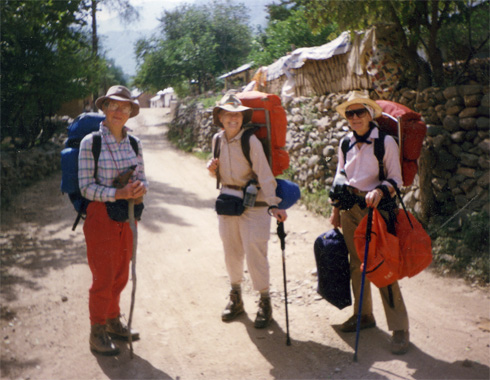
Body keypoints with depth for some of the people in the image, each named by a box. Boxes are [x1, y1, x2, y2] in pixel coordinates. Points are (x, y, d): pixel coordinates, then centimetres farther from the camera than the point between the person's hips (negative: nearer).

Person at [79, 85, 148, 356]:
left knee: (121, 275, 15)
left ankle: (113, 322, 35)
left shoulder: (133, 143, 4)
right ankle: (97, 333, 18)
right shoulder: (90, 142, -11)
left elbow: (142, 178, 9)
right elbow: (86, 186, -14)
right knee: (103, 277, 1)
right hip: (101, 215, -5)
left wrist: (140, 189, -15)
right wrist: (119, 194, -25)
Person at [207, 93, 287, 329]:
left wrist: (273, 204, -29)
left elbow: (264, 174, -20)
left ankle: (265, 302, 9)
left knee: (255, 251, -6)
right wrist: (213, 170, -7)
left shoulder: (251, 141, -13)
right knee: (231, 251, 13)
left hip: (253, 202, -5)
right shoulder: (217, 140, 4)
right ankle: (235, 298, 29)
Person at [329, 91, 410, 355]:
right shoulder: (346, 143, 7)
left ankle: (399, 328, 1)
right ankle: (363, 315, 28)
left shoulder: (385, 142, -9)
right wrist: (336, 210, 15)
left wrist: (379, 192, -28)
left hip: (377, 208, -5)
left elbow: (396, 180, -9)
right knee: (356, 264, 12)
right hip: (350, 207, 6)